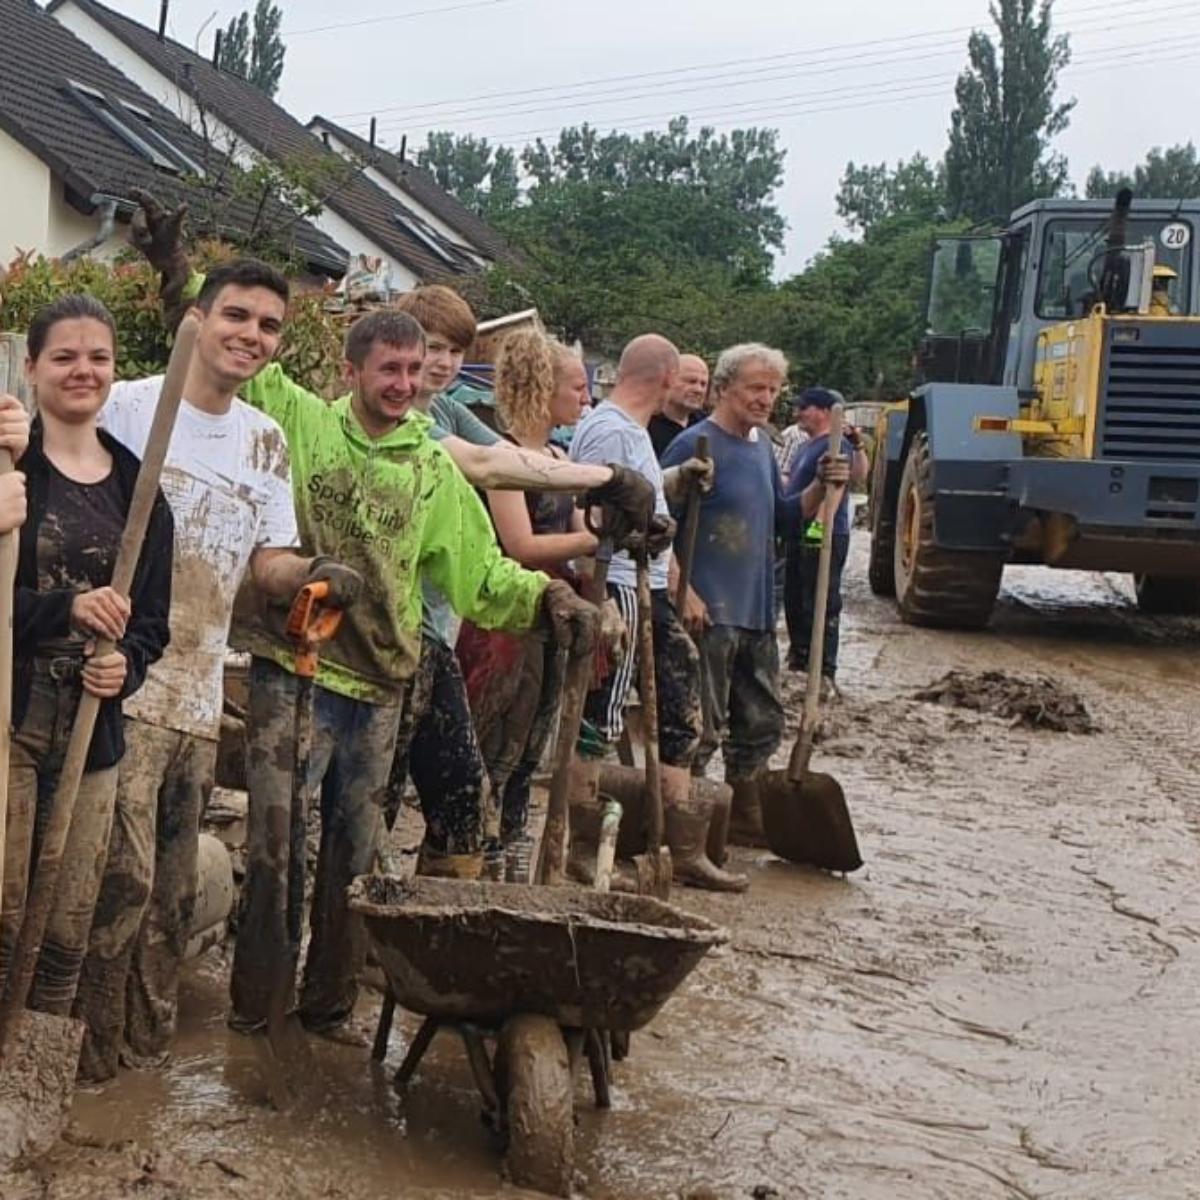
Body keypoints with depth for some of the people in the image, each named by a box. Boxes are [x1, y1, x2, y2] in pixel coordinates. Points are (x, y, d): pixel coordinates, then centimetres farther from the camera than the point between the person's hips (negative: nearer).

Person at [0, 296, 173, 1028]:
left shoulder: (137, 485, 11)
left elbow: (153, 617, 14)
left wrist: (126, 665, -5)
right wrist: (66, 609, -21)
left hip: (92, 729, 4)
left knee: (68, 933, 7)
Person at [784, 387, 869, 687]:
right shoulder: (809, 445, 19)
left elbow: (859, 476, -25)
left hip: (824, 535, -11)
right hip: (800, 535, 11)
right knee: (793, 598, 19)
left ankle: (825, 673, -5)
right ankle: (799, 656, 34)